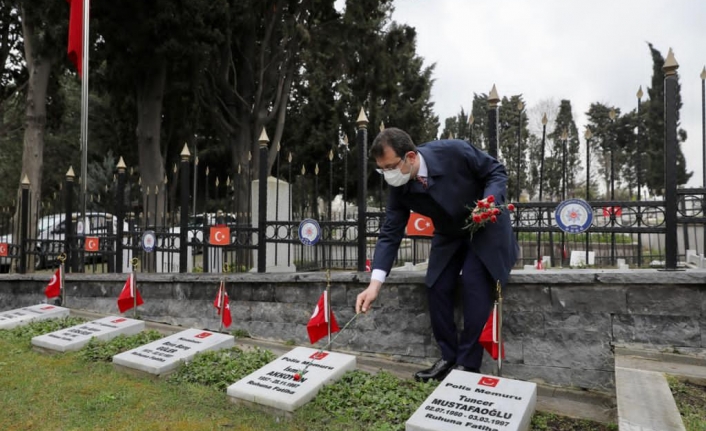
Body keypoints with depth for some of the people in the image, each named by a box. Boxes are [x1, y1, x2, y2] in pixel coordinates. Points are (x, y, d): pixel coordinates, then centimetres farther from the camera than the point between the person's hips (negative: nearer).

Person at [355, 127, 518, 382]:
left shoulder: (454, 151, -31)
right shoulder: (399, 189, -19)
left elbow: (497, 171, -16)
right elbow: (390, 234, -19)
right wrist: (375, 284, -29)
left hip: (486, 226, -4)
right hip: (449, 235, 4)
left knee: (474, 284, -17)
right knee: (437, 287, -5)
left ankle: (468, 364, -5)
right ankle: (449, 358, 11)